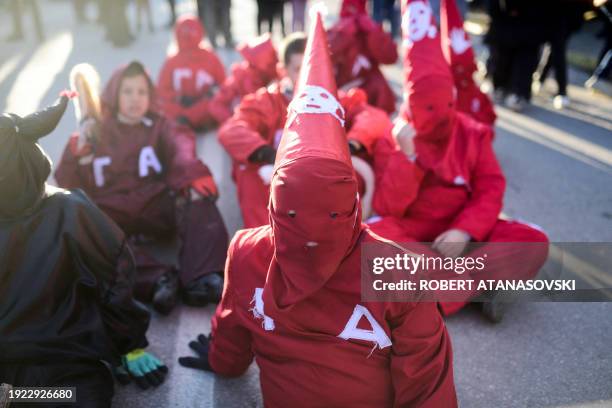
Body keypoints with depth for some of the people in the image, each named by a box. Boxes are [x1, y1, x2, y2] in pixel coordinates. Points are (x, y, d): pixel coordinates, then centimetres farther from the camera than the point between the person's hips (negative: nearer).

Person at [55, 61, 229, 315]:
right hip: (112, 213, 0)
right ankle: (155, 279, -47)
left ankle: (201, 279, -42)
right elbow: (68, 186, 7)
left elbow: (181, 147, -11)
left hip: (156, 207, 1)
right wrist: (78, 153, -12)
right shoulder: (95, 134, 14)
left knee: (196, 196, -25)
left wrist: (193, 175, -34)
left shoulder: (159, 126, 13)